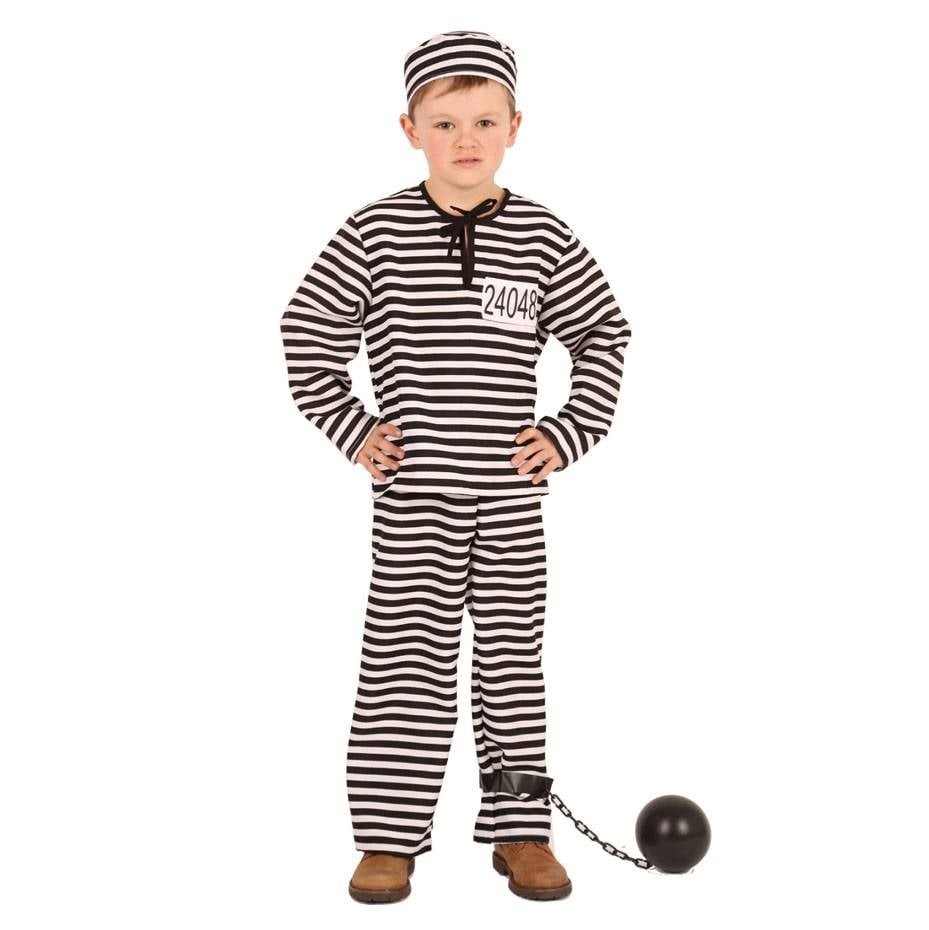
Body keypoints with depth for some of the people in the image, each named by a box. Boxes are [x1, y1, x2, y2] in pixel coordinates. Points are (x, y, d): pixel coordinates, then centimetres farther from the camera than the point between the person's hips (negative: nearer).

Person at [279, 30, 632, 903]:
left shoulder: (542, 238, 1)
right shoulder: (375, 233, -3)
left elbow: (604, 335, 11)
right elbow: (307, 332, 5)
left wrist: (570, 433, 2)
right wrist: (352, 429, -1)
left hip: (510, 488, 2)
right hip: (413, 489, -2)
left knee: (512, 656, 9)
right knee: (405, 656, 2)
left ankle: (520, 830, 20)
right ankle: (388, 838, 12)